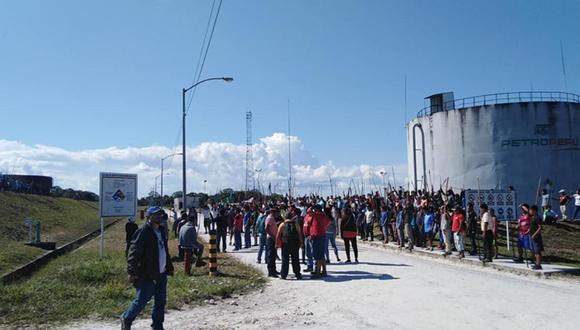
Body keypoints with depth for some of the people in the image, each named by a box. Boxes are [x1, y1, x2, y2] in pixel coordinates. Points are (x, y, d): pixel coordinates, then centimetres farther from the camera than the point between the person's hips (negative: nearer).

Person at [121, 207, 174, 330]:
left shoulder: (161, 231, 13)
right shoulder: (143, 232, -14)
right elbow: (134, 252, -19)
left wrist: (169, 267, 23)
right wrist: (132, 272, -24)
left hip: (161, 274, 8)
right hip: (146, 275, -8)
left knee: (161, 301, 12)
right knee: (142, 300, 1)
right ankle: (126, 319, 27)